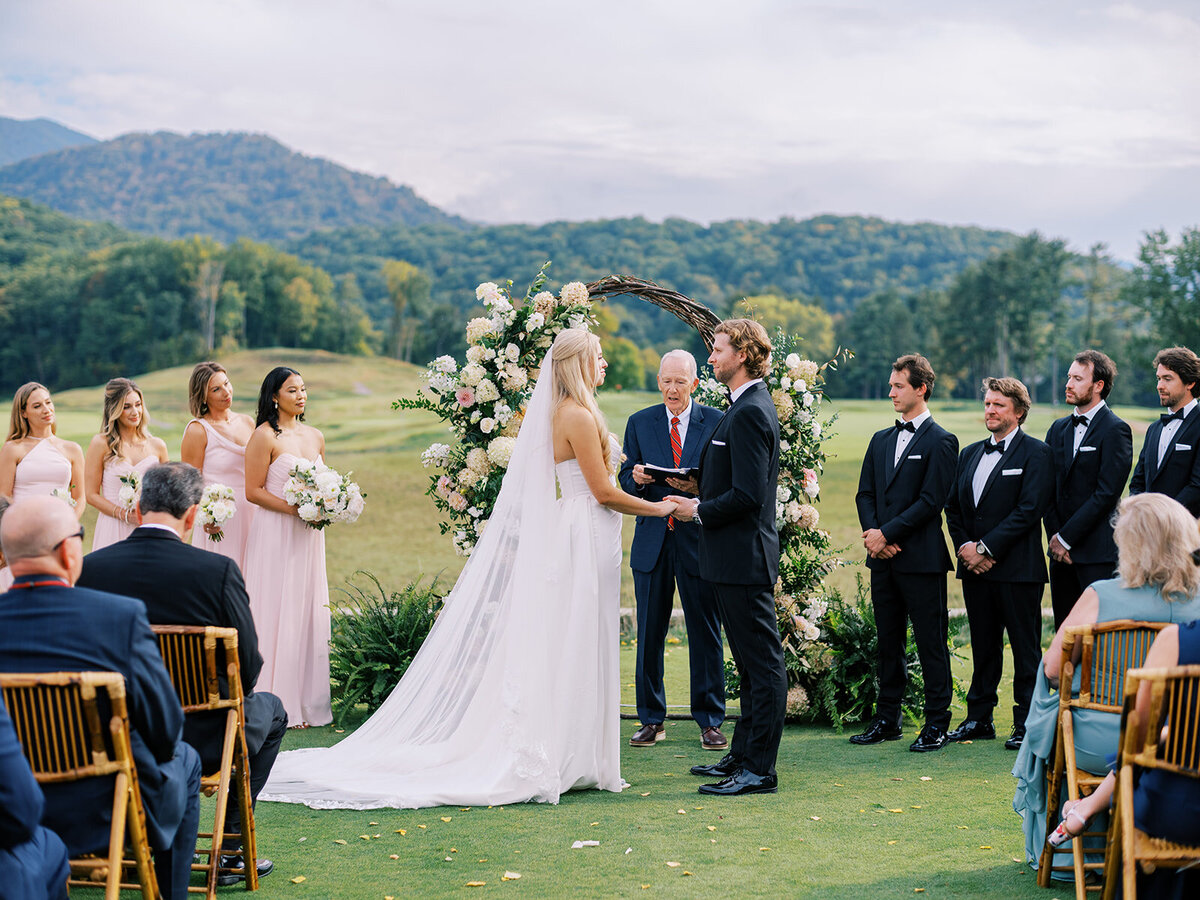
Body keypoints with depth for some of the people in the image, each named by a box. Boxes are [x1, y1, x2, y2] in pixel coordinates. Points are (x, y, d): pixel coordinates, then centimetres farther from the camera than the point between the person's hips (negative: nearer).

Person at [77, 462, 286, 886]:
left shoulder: (90, 567, -9)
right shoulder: (218, 570, -17)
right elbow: (248, 666, -10)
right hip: (202, 741, -3)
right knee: (269, 708, 28)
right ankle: (230, 849, 23)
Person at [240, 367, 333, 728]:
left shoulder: (316, 437, 12)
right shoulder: (265, 437, -7)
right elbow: (253, 491, -10)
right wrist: (295, 510, -17)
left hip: (309, 536, 6)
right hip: (275, 535, -6)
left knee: (310, 613, 7)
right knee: (277, 614, -4)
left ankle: (309, 701, 12)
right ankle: (276, 704, 1)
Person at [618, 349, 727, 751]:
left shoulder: (716, 422, 3)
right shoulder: (639, 423, 9)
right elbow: (626, 479, 9)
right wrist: (636, 478, -13)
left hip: (699, 540, -2)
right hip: (652, 540, 2)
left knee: (705, 634, 2)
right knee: (649, 634, 6)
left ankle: (709, 721, 11)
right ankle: (651, 720, 16)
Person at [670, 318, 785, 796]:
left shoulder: (749, 413, -17)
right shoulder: (746, 407, 16)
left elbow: (746, 495, -23)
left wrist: (699, 511, -10)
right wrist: (701, 500, 10)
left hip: (744, 557, -11)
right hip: (739, 558, 11)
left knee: (763, 663, -5)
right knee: (752, 665, 16)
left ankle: (759, 770, -3)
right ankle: (742, 756, 25)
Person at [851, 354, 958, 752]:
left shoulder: (941, 442, -5)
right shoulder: (881, 440, 16)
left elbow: (931, 500, -12)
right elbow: (865, 493, 13)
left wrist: (887, 533, -14)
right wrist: (873, 533, -5)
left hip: (922, 558, -6)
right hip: (883, 558, 6)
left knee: (931, 643, -1)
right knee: (889, 641, 12)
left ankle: (936, 723, 5)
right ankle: (887, 719, 19)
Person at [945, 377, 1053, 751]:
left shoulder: (1035, 453, -5)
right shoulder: (970, 454, 17)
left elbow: (1029, 509, -14)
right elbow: (952, 506, 16)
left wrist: (987, 549, -15)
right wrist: (964, 545, -2)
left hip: (1018, 568, -6)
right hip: (975, 567, 6)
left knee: (1025, 648, 0)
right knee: (983, 647, 12)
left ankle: (1027, 723, 6)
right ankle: (979, 719, 19)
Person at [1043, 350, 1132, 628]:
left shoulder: (1115, 430, -7)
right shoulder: (1058, 429, 15)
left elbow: (1107, 494, -14)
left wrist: (1066, 538, -13)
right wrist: (1054, 537, -2)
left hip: (1097, 553, -7)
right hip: (1061, 550, 7)